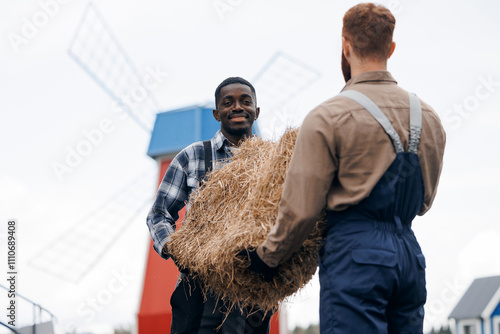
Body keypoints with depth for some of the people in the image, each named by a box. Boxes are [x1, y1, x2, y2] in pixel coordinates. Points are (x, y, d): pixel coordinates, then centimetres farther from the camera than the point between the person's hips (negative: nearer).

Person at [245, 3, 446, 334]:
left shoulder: (327, 117, -8)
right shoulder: (428, 117, 10)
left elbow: (300, 209, -8)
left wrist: (267, 256, 7)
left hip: (356, 251, -6)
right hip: (409, 251, 6)